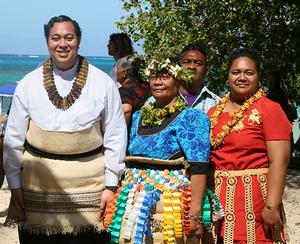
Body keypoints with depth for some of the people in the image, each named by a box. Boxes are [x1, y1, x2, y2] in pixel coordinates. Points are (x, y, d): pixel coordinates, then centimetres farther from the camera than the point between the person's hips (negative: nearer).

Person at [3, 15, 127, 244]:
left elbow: (115, 137, 2)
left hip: (89, 180, -1)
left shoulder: (104, 83, -1)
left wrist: (111, 185, 1)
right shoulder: (28, 84, 2)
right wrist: (15, 185, 5)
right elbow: (14, 138, 6)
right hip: (37, 179, 1)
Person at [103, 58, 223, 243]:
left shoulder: (190, 117, -5)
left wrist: (195, 213, -21)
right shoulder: (139, 117, 15)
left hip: (171, 206, -6)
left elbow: (198, 168, -14)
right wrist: (122, 198, 16)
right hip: (135, 206, 6)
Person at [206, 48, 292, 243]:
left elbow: (279, 161, -13)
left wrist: (272, 206, -19)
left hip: (254, 196, -4)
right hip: (218, 197, 5)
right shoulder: (214, 112, 10)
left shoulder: (269, 109, -5)